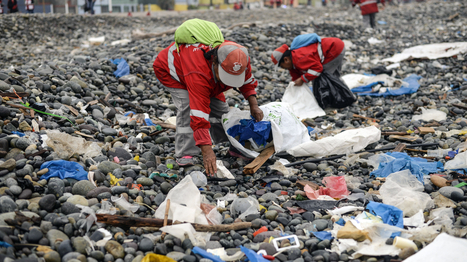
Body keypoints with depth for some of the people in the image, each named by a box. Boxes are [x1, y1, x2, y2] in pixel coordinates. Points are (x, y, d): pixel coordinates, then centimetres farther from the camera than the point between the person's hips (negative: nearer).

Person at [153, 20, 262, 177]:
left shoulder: (239, 60, -29)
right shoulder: (199, 74, -49)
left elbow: (247, 81, -3)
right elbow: (199, 114, -51)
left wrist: (253, 105, -16)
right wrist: (207, 152, -54)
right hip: (170, 69, -7)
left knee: (219, 105, 2)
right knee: (189, 107, -27)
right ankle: (184, 155, -19)